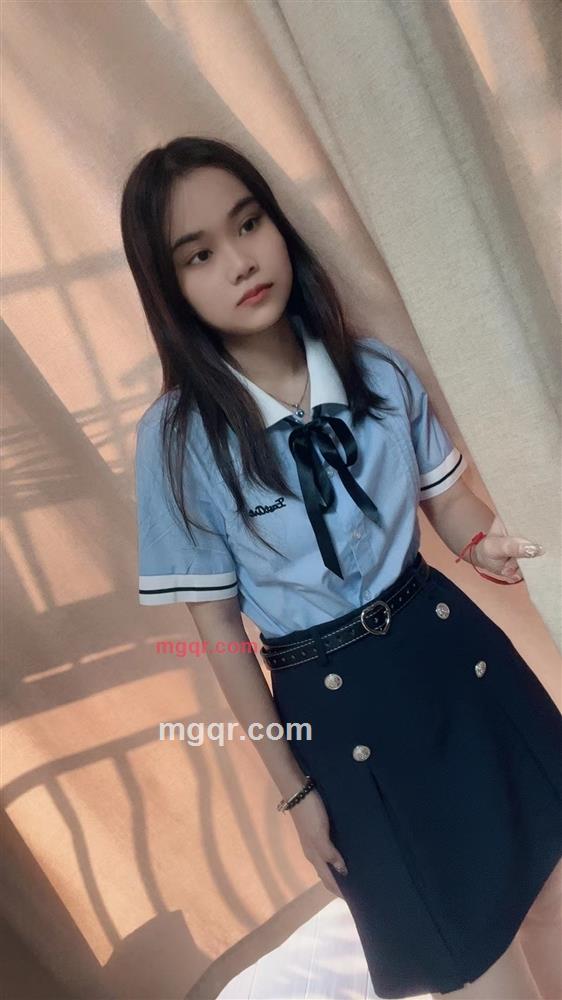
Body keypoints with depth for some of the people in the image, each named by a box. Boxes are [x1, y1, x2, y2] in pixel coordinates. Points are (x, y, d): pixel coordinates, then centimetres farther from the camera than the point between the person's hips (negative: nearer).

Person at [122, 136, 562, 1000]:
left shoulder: (379, 369, -6)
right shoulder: (176, 440, -15)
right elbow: (217, 623, -9)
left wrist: (487, 541, -11)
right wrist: (293, 787, -2)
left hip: (450, 643, 4)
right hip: (333, 703, -3)